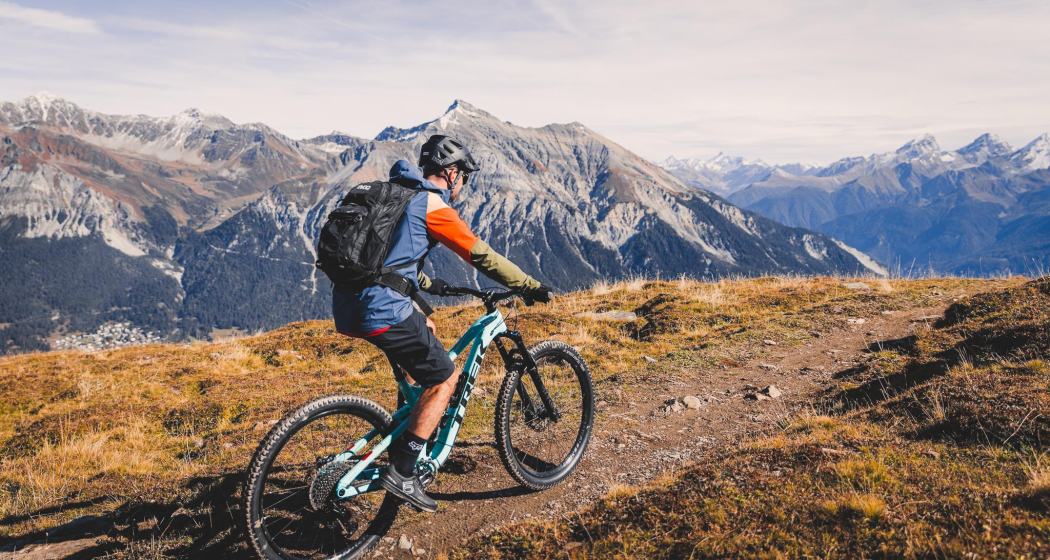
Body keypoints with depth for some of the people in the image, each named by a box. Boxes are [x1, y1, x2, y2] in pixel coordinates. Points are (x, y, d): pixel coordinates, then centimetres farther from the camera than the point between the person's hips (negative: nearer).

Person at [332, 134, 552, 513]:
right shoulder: (433, 206, -6)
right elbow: (482, 256, -7)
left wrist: (428, 284, 47)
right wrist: (533, 288, 2)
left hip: (349, 306, 10)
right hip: (383, 311, -9)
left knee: (426, 332, 31)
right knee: (445, 380, 4)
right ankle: (401, 473, 5)